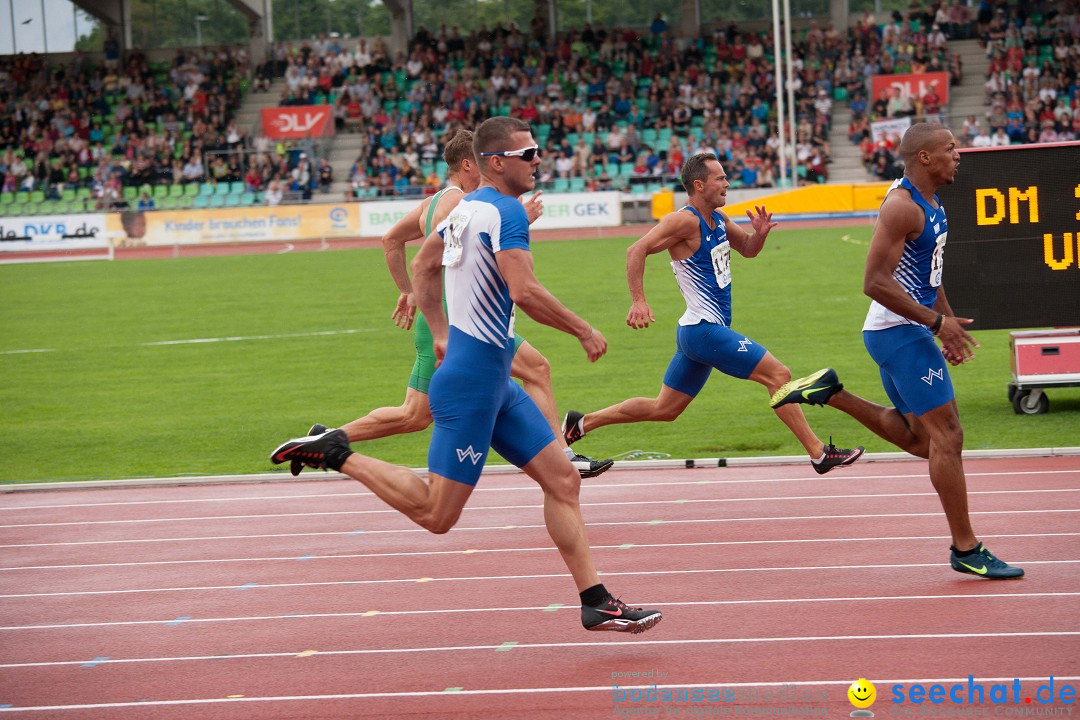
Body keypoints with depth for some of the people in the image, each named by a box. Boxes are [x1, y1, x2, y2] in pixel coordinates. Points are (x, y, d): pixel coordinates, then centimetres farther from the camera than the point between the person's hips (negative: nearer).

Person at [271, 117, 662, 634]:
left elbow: (422, 267, 26)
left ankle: (597, 604, 8)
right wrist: (584, 331, -13)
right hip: (474, 379, -11)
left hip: (494, 382, 11)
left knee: (562, 480, 8)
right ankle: (335, 454, 2)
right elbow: (525, 293, -26)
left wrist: (441, 334, 29)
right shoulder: (504, 210, -16)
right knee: (436, 514, -6)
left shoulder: (468, 206, 13)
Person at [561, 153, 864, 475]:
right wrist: (639, 301, -32)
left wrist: (760, 234, 2)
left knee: (664, 409, 15)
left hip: (700, 332, 10)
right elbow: (637, 250, -23)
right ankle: (819, 454, -4)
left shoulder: (719, 220, 12)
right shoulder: (686, 220, -15)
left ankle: (581, 423, 18)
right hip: (704, 329, -10)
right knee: (778, 375, -9)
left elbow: (747, 249, 26)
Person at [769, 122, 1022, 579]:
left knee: (920, 438, 18)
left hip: (909, 331, 10)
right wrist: (937, 322, -22)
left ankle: (830, 393, 21)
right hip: (899, 332, -10)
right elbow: (876, 282, -24)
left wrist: (950, 324, 16)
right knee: (946, 435, -8)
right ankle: (966, 549, -2)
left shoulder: (931, 204, 13)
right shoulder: (902, 206, -18)